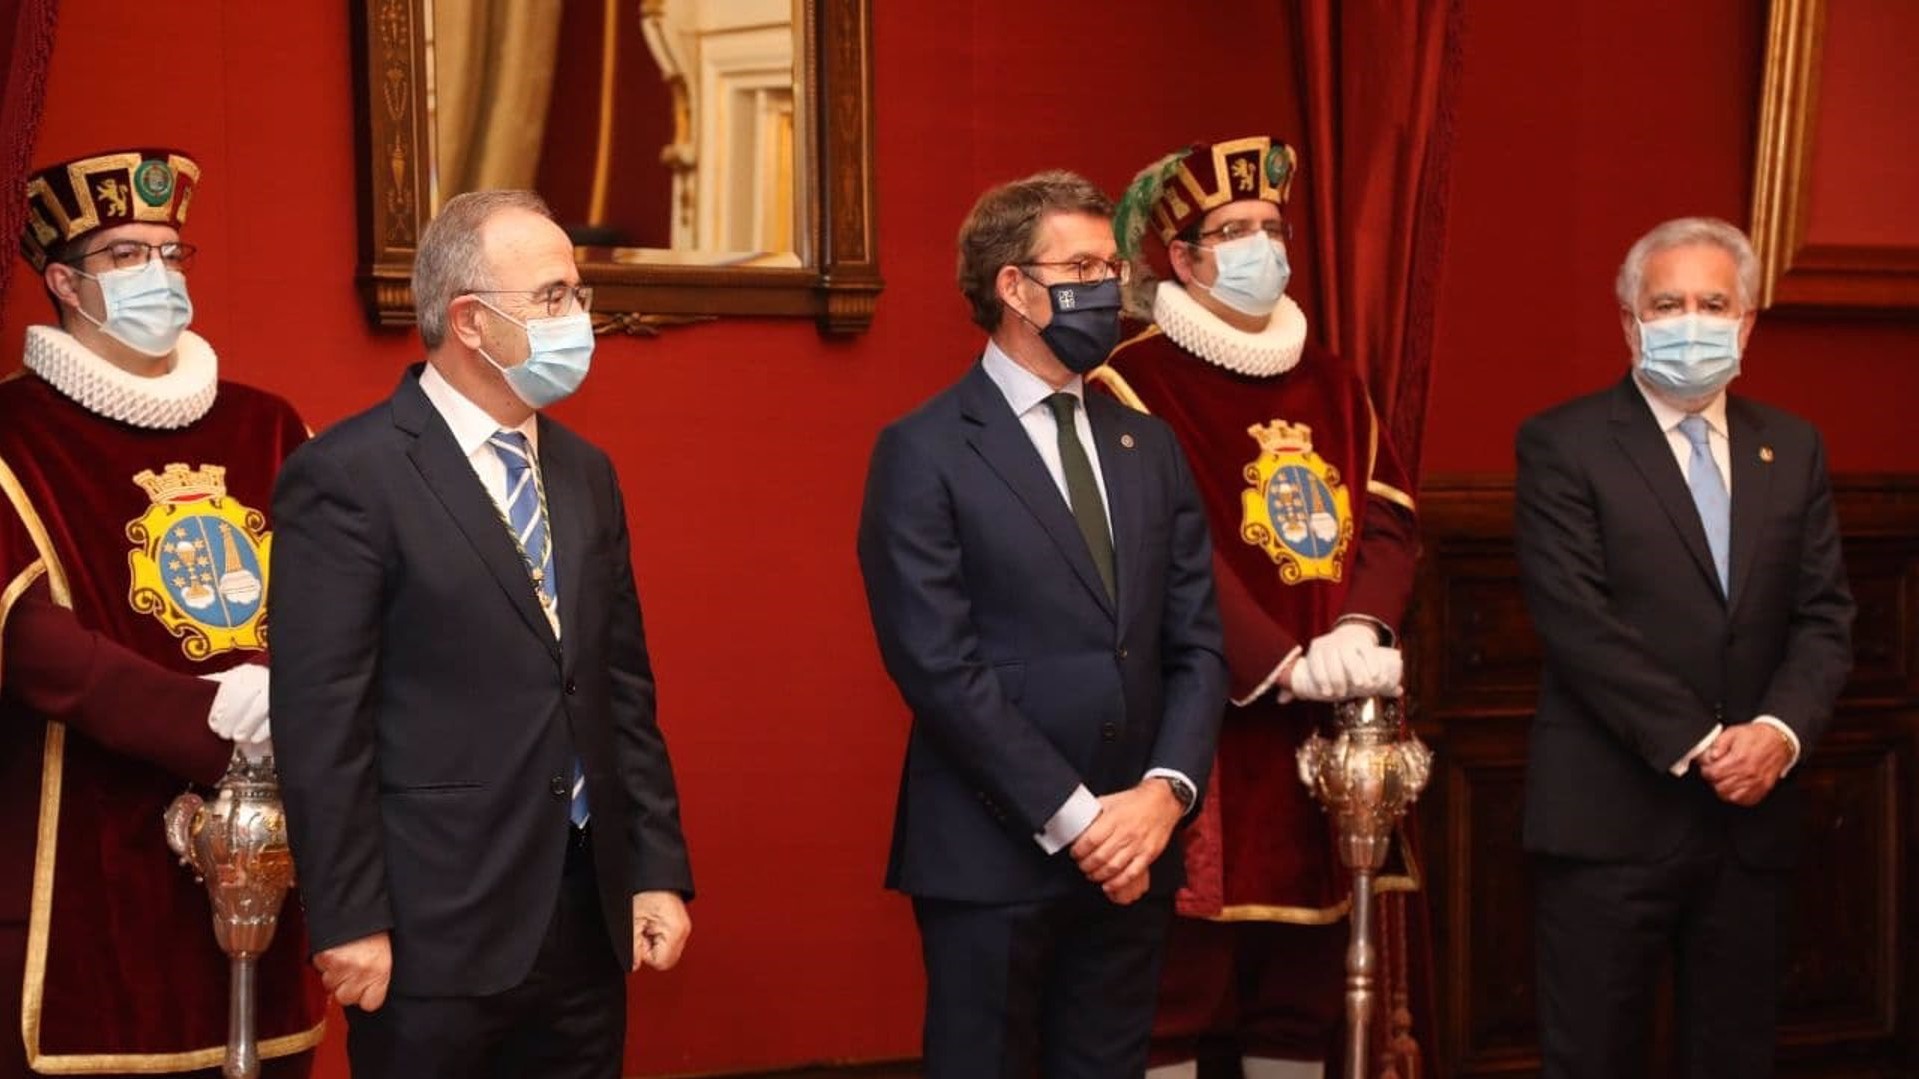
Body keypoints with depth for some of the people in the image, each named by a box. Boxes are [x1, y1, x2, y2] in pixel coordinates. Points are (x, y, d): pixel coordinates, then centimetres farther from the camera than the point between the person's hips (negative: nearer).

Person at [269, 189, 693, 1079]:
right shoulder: (347, 478, -10)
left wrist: (659, 870, 10)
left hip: (590, 914, 6)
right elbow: (321, 722, -13)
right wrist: (349, 924, -15)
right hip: (438, 933, -6)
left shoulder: (585, 473, 13)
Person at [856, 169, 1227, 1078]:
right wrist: (1072, 817, -15)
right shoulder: (924, 453, -6)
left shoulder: (1148, 447, 13)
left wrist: (1164, 791, -9)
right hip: (991, 857, -5)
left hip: (1133, 853, 5)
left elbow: (1195, 643, 9)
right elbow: (938, 664, -13)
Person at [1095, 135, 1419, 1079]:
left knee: (1304, 980, 9)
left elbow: (1389, 514, 7)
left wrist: (1361, 630, -13)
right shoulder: (1135, 382, -5)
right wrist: (1284, 665, -21)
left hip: (1325, 727, 6)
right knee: (1180, 973, -6)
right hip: (1204, 724, -6)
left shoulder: (1330, 383, 16)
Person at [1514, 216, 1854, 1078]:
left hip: (1752, 816, 5)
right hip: (1611, 815, -4)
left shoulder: (1792, 448, 12)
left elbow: (1824, 614, 7)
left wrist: (1779, 730, -12)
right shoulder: (1564, 445, -3)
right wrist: (1696, 746, -16)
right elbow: (1577, 620, -12)